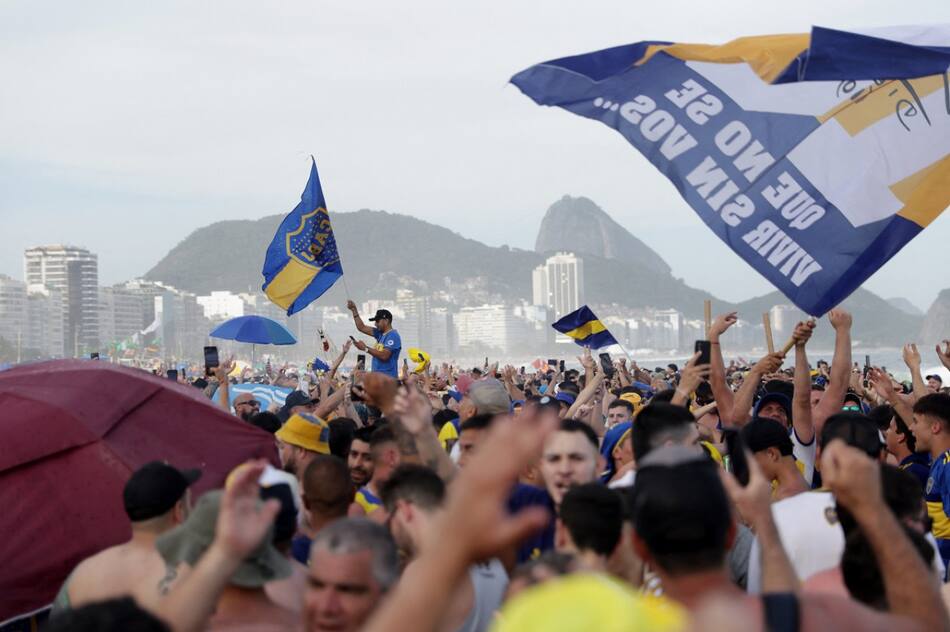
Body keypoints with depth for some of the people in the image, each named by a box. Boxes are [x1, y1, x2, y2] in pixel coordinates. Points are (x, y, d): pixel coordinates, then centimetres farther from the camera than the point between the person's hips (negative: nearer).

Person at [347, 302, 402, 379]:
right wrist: (354, 310, 16)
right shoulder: (380, 333, 16)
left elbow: (384, 356, -21)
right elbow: (362, 327, 22)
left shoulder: (393, 336, -12)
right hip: (377, 375, 9)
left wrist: (366, 348, -16)